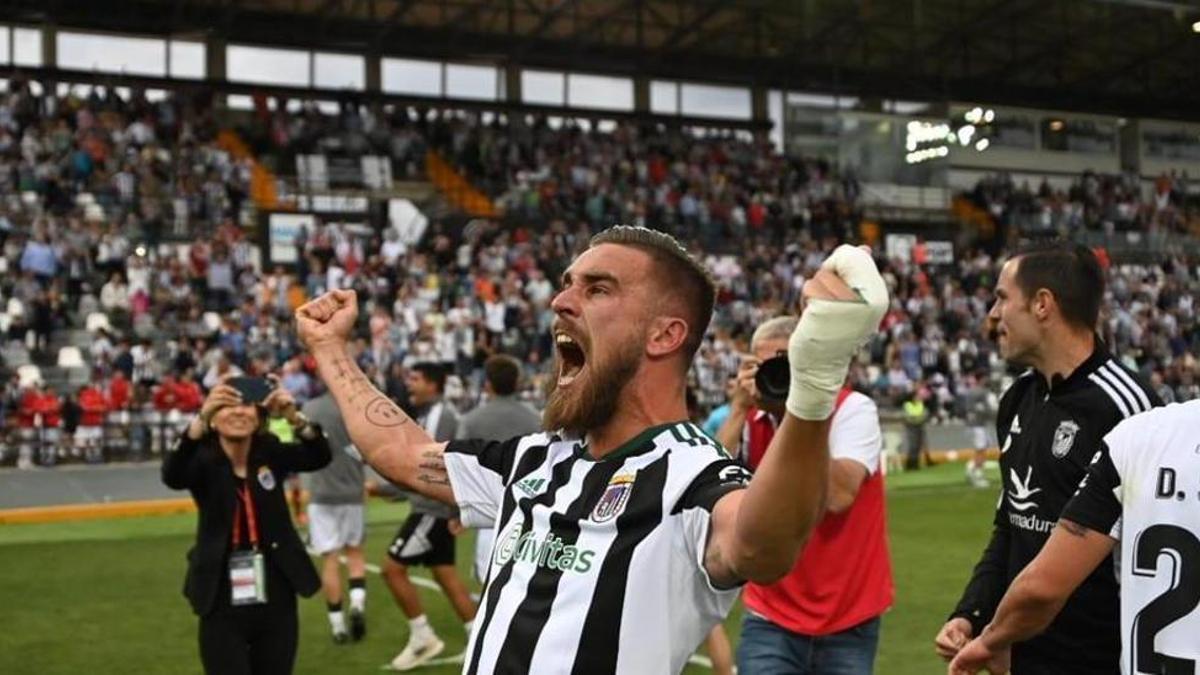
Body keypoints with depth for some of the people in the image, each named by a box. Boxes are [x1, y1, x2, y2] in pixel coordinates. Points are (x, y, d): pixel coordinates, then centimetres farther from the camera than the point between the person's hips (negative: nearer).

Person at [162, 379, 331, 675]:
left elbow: (318, 457, -15)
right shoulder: (204, 459, -8)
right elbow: (173, 476, -30)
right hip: (223, 606, -3)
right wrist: (201, 418, -46)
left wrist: (294, 417, -34)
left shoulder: (269, 452, 0)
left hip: (275, 600, 3)